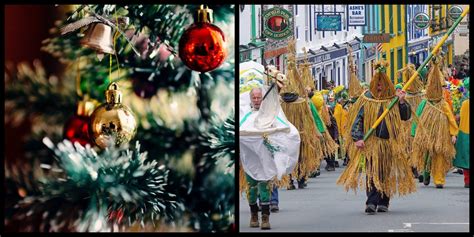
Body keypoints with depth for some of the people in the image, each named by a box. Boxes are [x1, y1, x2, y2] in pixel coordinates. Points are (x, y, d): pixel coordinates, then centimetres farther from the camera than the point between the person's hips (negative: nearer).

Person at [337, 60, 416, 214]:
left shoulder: (393, 98, 6)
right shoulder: (367, 98, 1)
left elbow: (406, 116, 6)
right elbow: (357, 118, -1)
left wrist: (402, 102, -9)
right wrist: (358, 137, -12)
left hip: (389, 143, 3)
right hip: (371, 142, -2)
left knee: (386, 173, 9)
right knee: (372, 172, -11)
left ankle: (383, 203, 19)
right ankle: (371, 203, -16)